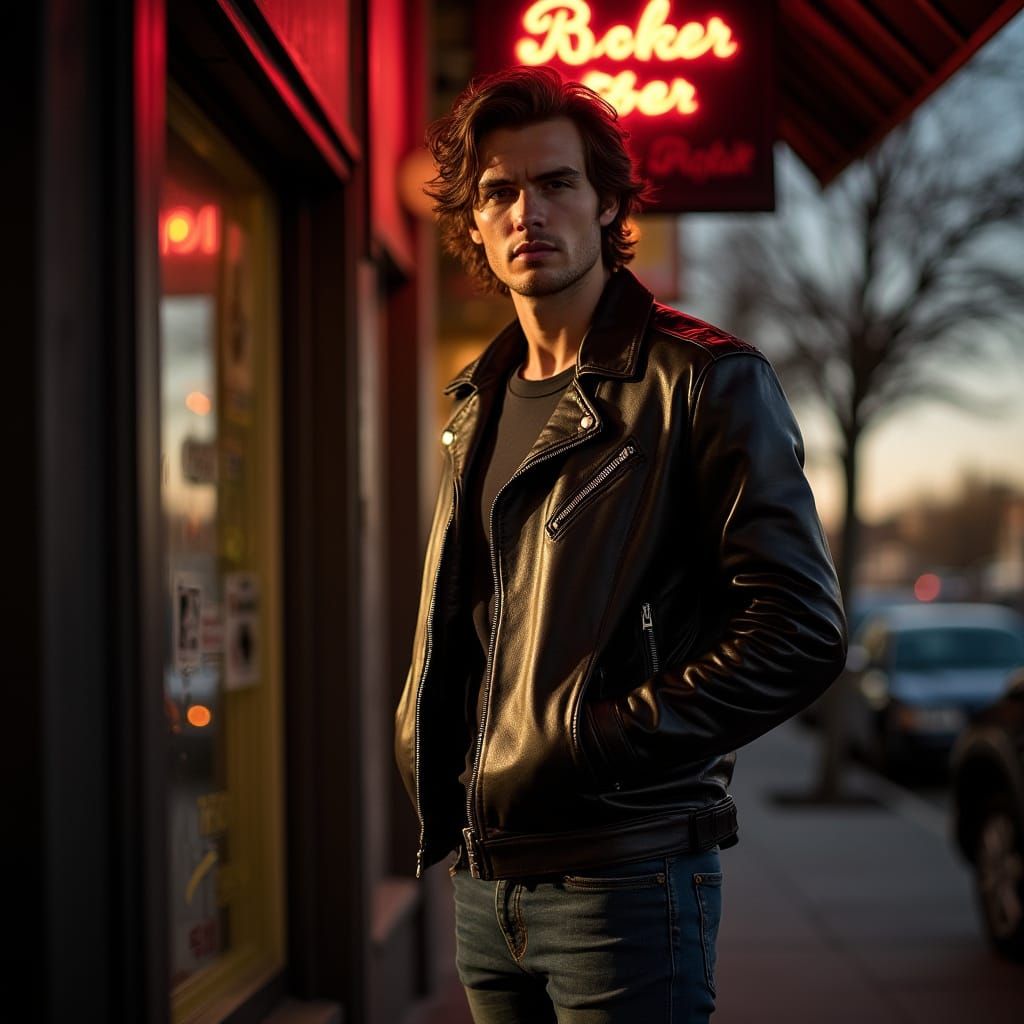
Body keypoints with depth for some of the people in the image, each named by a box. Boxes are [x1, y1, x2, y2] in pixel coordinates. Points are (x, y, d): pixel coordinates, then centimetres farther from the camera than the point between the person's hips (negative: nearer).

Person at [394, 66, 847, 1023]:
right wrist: (428, 748, 8)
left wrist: (601, 740, -17)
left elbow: (802, 630, -14)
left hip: (625, 875, -6)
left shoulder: (705, 380, -7)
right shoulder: (480, 402, 14)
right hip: (483, 880, 7)